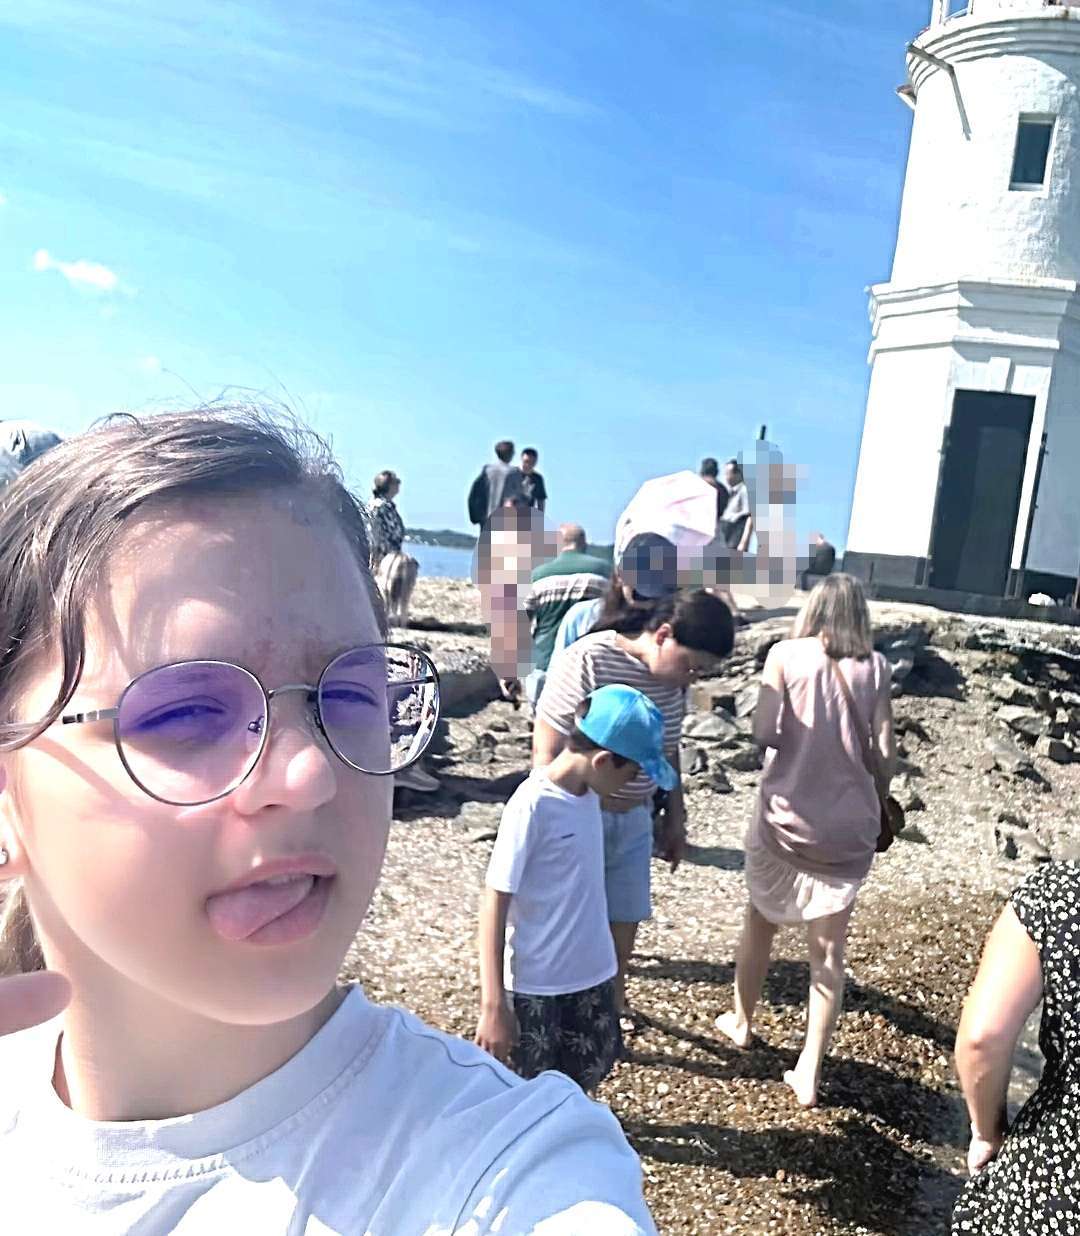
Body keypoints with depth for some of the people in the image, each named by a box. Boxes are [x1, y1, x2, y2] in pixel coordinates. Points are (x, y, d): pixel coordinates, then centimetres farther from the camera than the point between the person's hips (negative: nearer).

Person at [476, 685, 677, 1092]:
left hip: (592, 970, 7)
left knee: (591, 1067, 23)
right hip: (540, 982, -7)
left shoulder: (586, 791, -3)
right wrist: (494, 1005, -21)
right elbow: (494, 906, -21)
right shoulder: (532, 805, -25)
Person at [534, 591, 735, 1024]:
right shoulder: (585, 662, -20)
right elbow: (545, 754, -16)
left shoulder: (672, 678, 0)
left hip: (634, 822, 6)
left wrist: (675, 817, 20)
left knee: (622, 927, 13)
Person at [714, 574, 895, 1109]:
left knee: (760, 923, 21)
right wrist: (875, 806, 15)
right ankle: (809, 1074, 15)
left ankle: (742, 1022, 40)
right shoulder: (874, 667, -1)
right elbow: (885, 754, -2)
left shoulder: (785, 654, -5)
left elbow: (763, 733, -14)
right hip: (848, 825, 1)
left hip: (786, 816, -1)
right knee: (829, 949, 11)